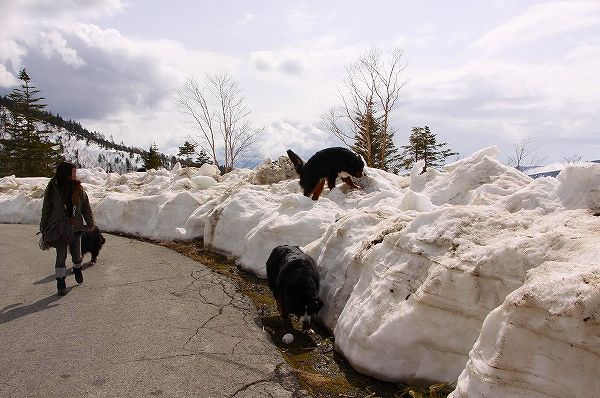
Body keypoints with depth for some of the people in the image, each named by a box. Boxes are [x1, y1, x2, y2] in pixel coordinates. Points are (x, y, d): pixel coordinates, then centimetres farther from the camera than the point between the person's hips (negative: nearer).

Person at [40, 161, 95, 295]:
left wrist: (91, 223, 4)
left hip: (75, 227, 2)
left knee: (76, 254, 9)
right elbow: (46, 209, 3)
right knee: (61, 256, 1)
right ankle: (61, 284, 13)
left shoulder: (78, 189, -3)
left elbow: (86, 207, 5)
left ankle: (77, 269, 42)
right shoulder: (52, 190, -7)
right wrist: (43, 227, 6)